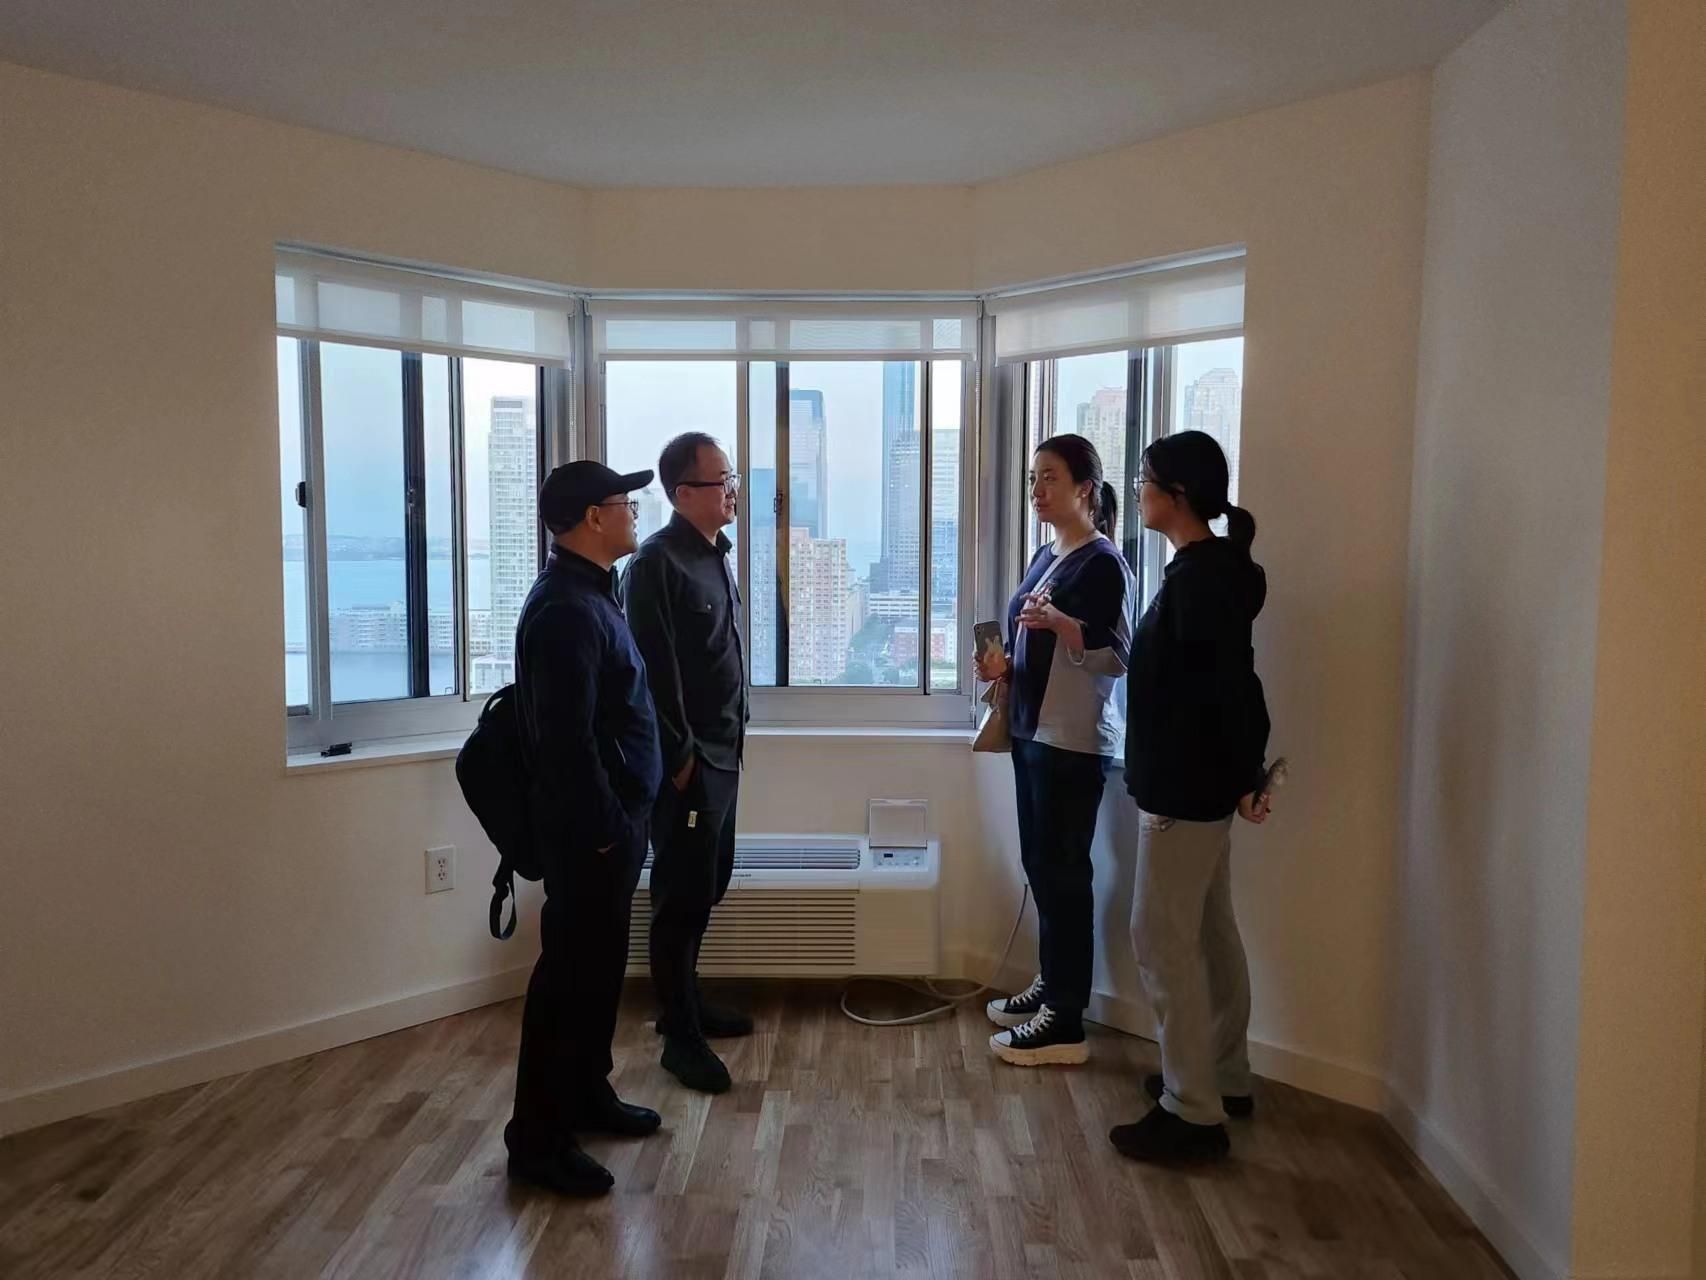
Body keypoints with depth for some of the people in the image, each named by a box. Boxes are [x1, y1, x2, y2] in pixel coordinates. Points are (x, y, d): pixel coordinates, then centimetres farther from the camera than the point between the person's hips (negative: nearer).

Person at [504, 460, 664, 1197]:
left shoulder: (587, 594, 12)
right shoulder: (566, 609, -21)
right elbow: (566, 739, -25)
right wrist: (600, 829, -21)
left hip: (614, 815, 10)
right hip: (590, 826, -10)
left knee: (598, 965, 19)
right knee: (571, 971, -1)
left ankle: (587, 1096, 33)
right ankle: (537, 1138, 10)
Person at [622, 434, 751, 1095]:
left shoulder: (715, 552, 11)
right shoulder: (657, 561, -17)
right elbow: (652, 670, -20)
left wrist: (729, 740, 17)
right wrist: (678, 758, -19)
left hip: (721, 752, 9)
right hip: (686, 760, -9)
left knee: (706, 888, 18)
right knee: (682, 896, 0)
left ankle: (687, 1003, 33)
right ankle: (680, 1036, 11)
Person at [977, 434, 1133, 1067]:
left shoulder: (1103, 563, -13)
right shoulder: (1046, 556, 14)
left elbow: (1118, 658, -17)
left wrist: (1058, 621, -31)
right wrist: (1005, 664, 4)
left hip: (1075, 742, -9)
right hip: (1033, 730, 9)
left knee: (1063, 872, -4)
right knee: (1040, 865, 15)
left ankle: (1066, 1023, 5)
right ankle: (1051, 986, 29)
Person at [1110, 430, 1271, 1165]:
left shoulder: (1199, 576, -20)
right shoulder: (1208, 568, 11)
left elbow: (1233, 683, -24)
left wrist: (1247, 776, -19)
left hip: (1186, 787, -11)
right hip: (1193, 782, 11)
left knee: (1164, 940, -3)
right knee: (1209, 935, 18)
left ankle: (1193, 1114, 6)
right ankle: (1224, 1078, 31)